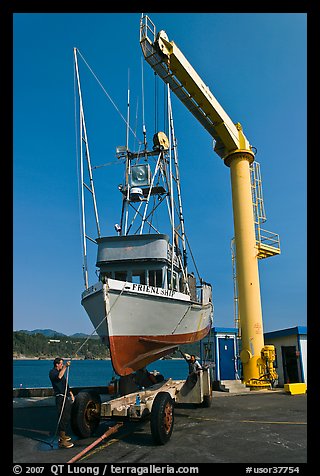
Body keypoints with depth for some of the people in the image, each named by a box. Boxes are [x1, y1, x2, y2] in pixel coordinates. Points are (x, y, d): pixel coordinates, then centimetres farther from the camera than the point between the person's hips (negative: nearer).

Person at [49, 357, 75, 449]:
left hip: (66, 398, 10)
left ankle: (62, 436, 30)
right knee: (63, 418, -11)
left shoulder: (61, 372, 20)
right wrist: (65, 367, -35)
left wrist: (71, 393, 23)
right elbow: (59, 377, -34)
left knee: (67, 417, 16)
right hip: (60, 398, -10)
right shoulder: (52, 372, -9)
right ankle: (62, 441, -8)